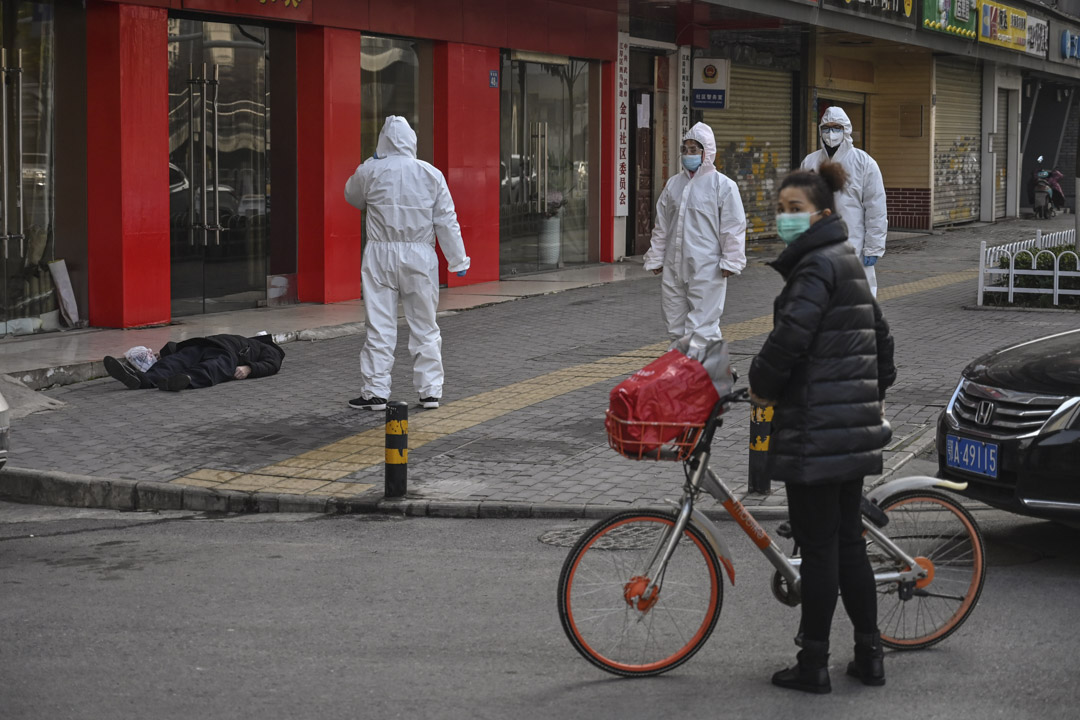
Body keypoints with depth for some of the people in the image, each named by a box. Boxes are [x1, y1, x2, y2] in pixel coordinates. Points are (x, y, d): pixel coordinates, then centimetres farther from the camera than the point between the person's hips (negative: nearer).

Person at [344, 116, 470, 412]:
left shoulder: (369, 171, -4)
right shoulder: (431, 174, -2)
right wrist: (458, 260, 6)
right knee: (424, 326, 10)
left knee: (380, 327, 4)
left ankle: (375, 392, 5)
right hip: (420, 257, 1)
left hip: (380, 256, -1)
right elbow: (447, 221, 0)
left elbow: (353, 198, 17)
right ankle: (430, 391, 12)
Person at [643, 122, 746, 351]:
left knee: (702, 326, -9)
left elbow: (733, 227, -4)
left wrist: (730, 261, -8)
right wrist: (655, 258, 16)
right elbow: (661, 226, 19)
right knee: (676, 326, 12)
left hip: (706, 270, -6)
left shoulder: (723, 185, -2)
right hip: (674, 268, 6)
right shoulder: (673, 184, 14)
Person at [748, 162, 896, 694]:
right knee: (848, 541, 14)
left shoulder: (817, 266, -14)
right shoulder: (848, 263, 17)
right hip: (853, 425, 10)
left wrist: (763, 385, -11)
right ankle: (869, 655, 19)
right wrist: (876, 393, 32)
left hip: (816, 431, -10)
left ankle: (813, 665, 3)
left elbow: (791, 335, -26)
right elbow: (881, 338, 25)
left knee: (817, 546, -3)